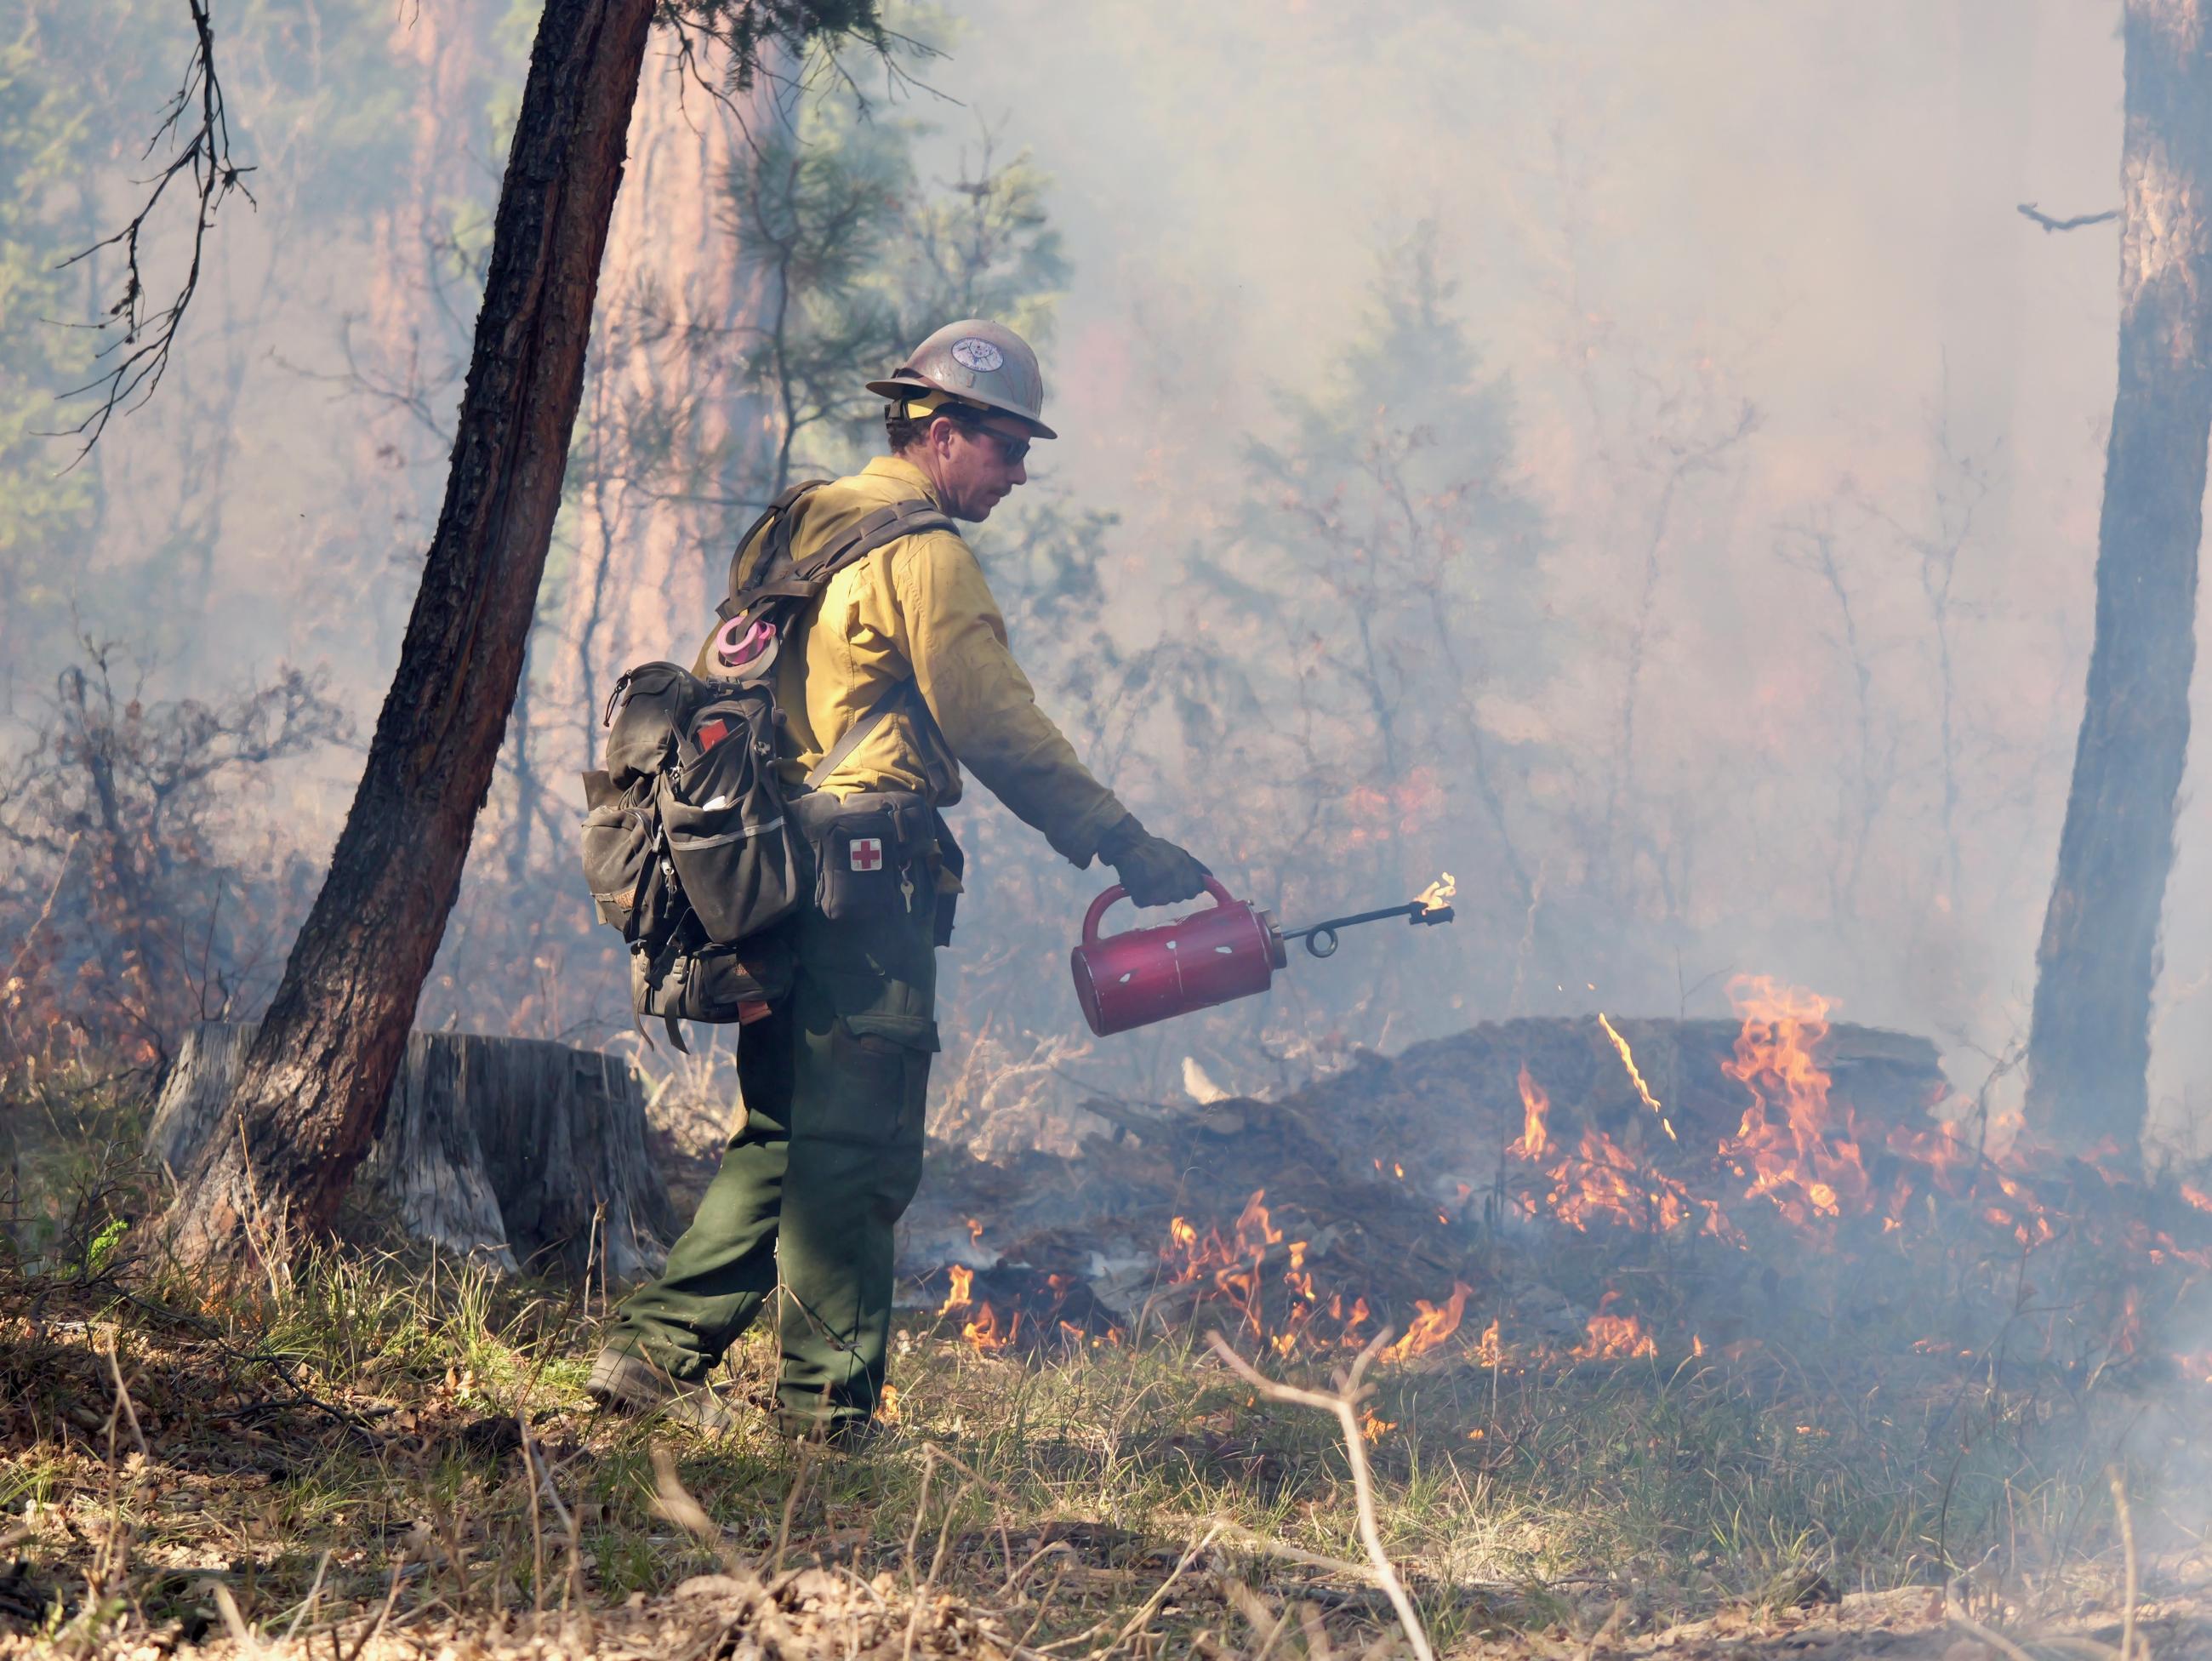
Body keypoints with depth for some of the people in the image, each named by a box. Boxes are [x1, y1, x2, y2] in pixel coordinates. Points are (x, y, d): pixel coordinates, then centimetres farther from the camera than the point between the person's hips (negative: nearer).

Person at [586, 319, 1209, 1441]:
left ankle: (656, 1348, 11)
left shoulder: (796, 530, 17)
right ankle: (826, 1410, -3)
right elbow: (999, 729, -16)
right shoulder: (923, 557, -11)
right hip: (866, 886, -9)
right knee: (854, 1152, -5)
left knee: (783, 1139, 16)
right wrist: (1125, 846, -14)